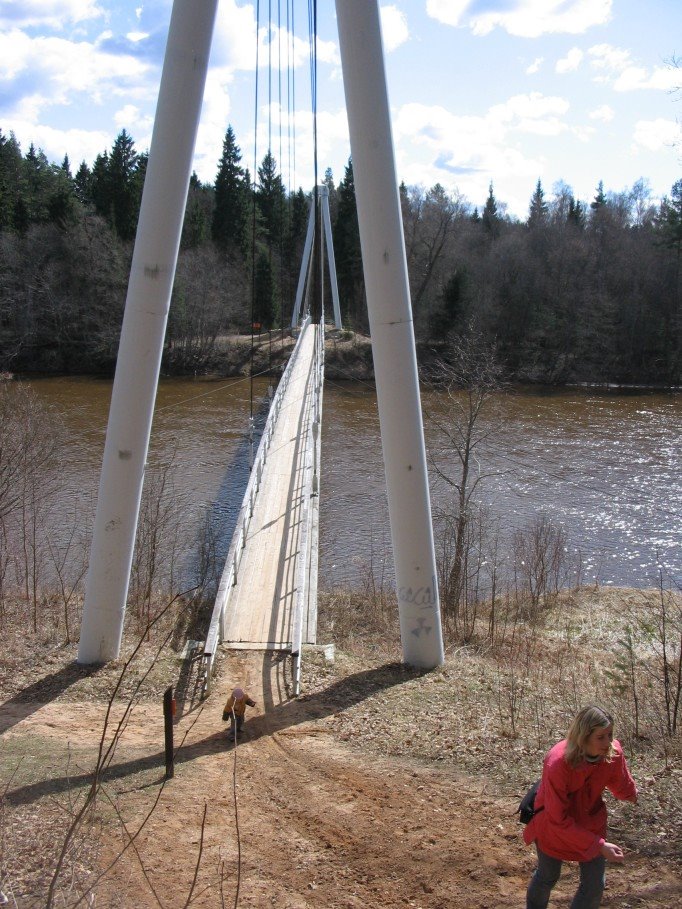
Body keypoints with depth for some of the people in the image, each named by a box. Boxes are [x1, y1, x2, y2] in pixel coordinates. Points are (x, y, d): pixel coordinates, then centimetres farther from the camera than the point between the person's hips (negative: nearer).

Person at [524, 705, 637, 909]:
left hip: (591, 821, 4)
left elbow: (623, 786, 0)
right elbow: (559, 820, -30)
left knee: (594, 885, 7)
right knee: (547, 877, 18)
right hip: (554, 826, -3)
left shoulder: (613, 752, -25)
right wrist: (599, 845, -31)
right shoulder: (557, 764, -38)